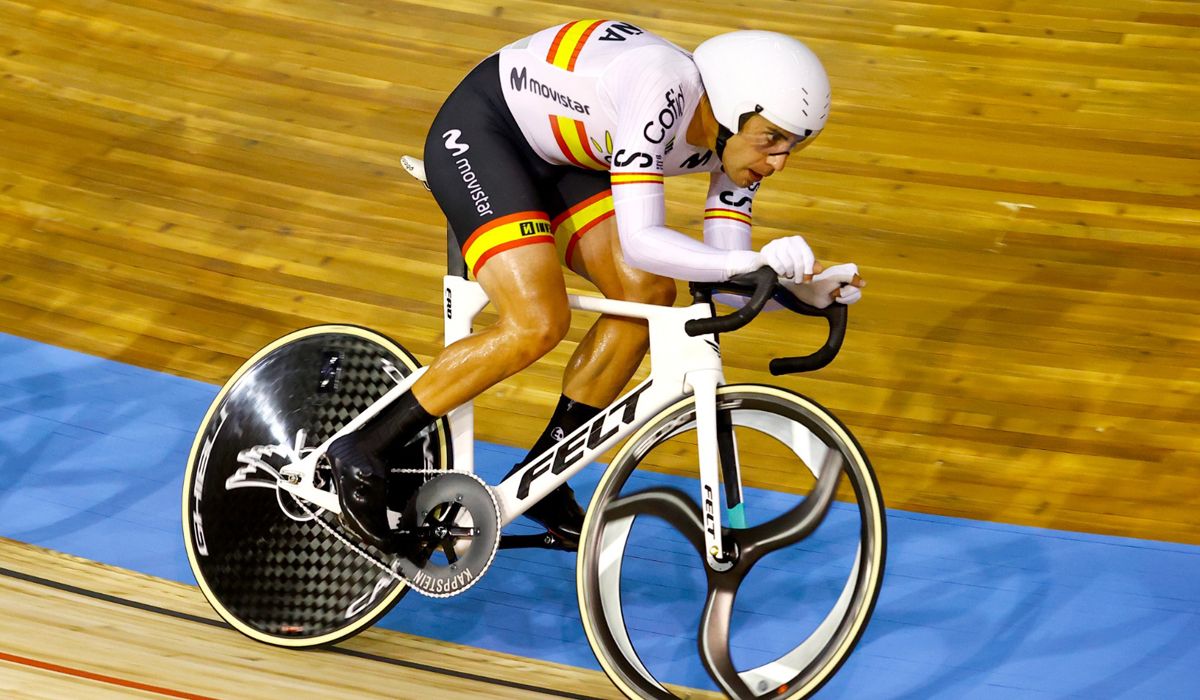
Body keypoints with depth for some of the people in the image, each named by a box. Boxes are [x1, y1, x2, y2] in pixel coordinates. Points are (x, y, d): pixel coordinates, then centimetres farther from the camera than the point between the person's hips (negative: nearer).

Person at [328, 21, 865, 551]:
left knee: (649, 294, -9)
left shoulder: (739, 137, -9)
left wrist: (804, 287, -23)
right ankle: (364, 451, -9)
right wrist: (755, 262, -48)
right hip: (478, 130, -8)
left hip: (556, 160, 8)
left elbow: (723, 279, -7)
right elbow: (639, 241, -39)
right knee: (538, 323, -23)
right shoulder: (662, 88, -33)